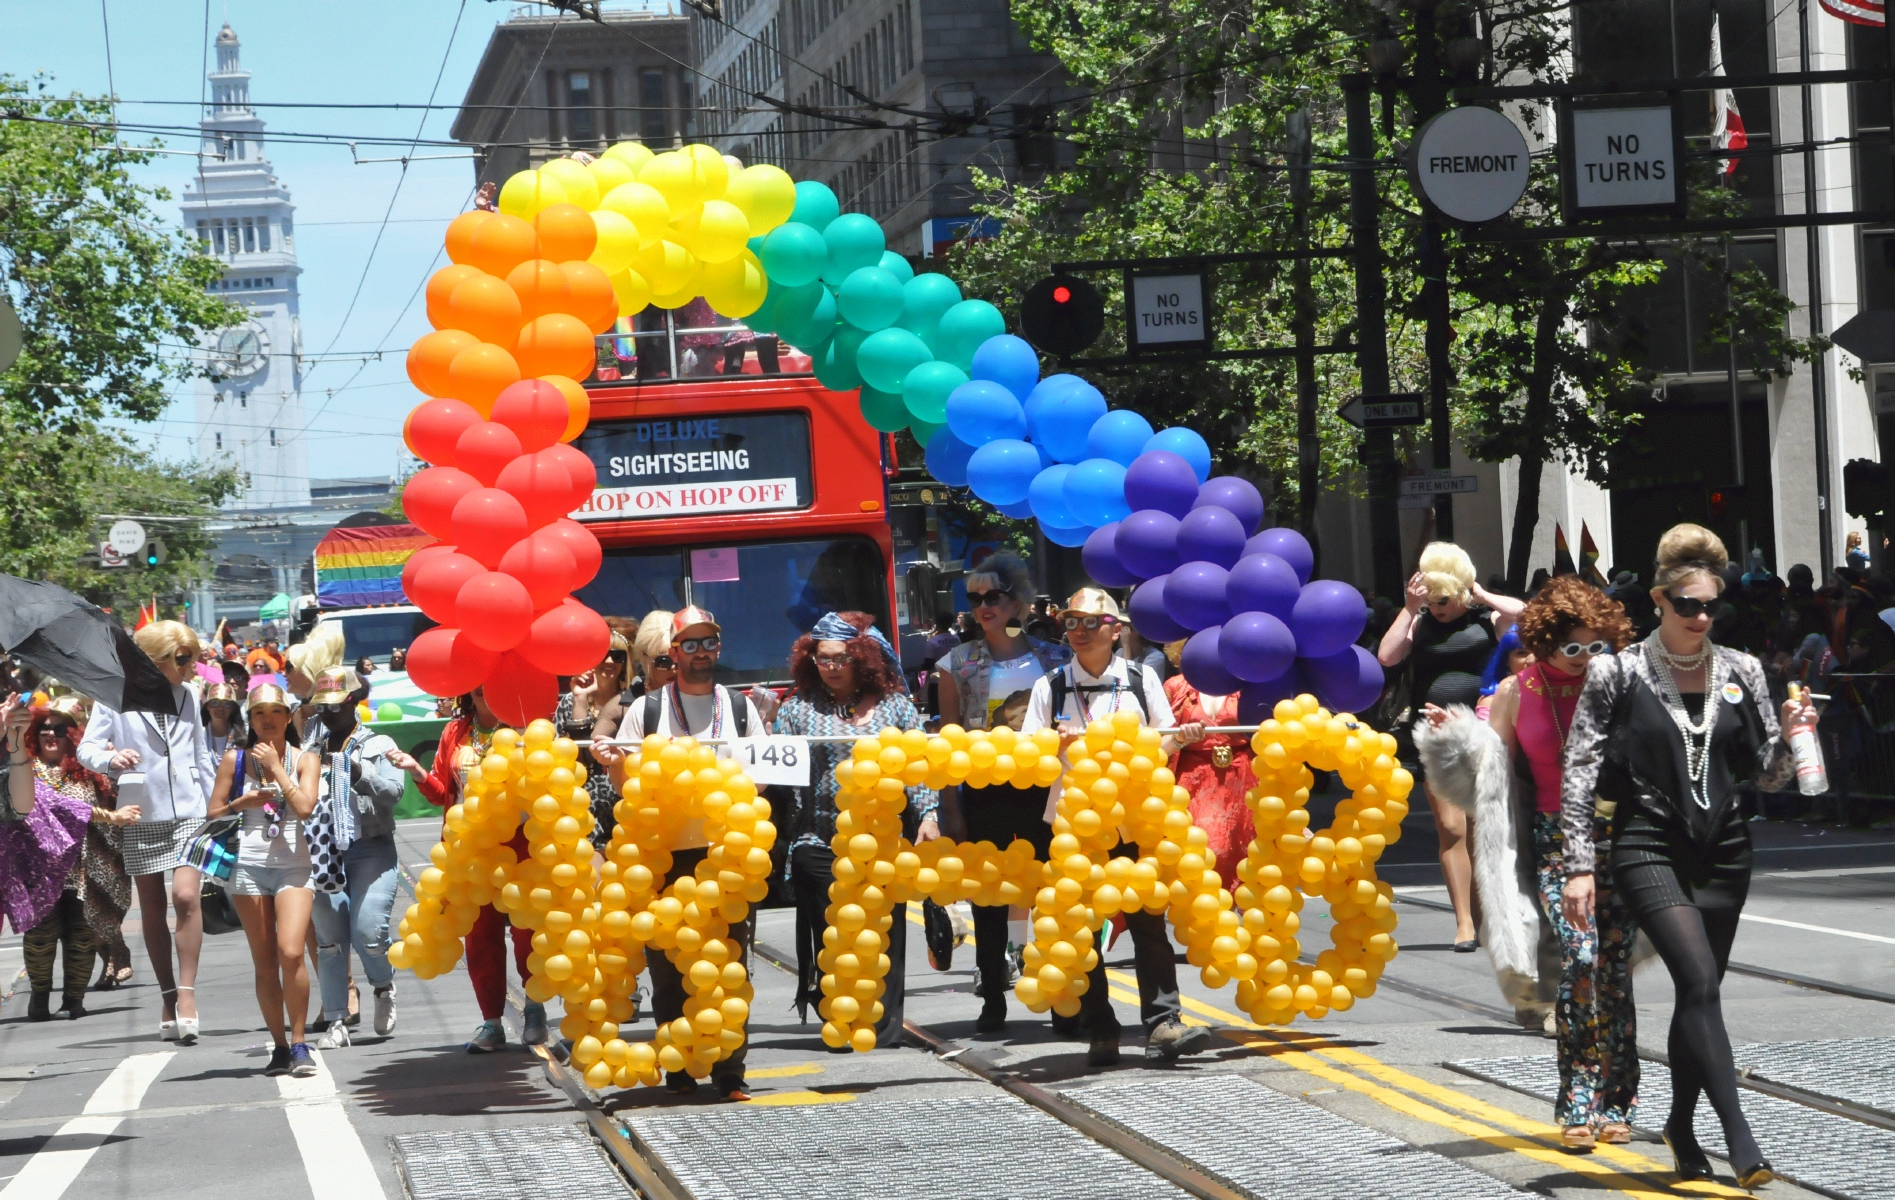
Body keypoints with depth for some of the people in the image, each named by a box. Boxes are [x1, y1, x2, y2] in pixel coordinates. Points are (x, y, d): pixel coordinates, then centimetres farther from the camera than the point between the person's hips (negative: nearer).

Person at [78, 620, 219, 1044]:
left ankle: (187, 994, -14)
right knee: (152, 910, 6)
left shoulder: (187, 696, 10)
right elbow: (87, 747, -5)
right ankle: (169, 998, 16)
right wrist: (111, 760, -27)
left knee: (186, 896, -16)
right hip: (142, 816, -1)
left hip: (188, 813, 1)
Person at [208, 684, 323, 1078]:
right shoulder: (235, 760, 7)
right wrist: (244, 802, -8)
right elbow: (214, 813, 8)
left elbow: (305, 807, -11)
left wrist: (275, 767, -8)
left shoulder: (304, 760, 5)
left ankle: (299, 1044, -7)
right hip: (248, 864, 2)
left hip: (293, 864, -2)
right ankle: (280, 1047, 12)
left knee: (291, 953, -17)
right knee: (264, 962, 3)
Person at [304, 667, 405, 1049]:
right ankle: (336, 1021, 4)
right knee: (329, 939, -2)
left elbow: (392, 792, -7)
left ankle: (384, 986, 16)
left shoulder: (378, 745, 9)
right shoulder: (310, 749, 15)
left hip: (371, 849, -2)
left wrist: (356, 771, -21)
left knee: (368, 932, -14)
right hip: (323, 854, 2)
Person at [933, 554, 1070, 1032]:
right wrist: (950, 809, -3)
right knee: (989, 899, 4)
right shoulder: (959, 664, 4)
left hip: (1041, 791, 0)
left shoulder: (1052, 659, 5)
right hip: (984, 794, 0)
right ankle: (993, 1001, 11)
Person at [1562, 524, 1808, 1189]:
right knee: (1700, 980, -18)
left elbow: (1768, 775, 11)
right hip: (1649, 848, -4)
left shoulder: (1740, 672, 6)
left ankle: (1681, 1126, 25)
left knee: (1697, 992, 8)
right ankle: (1739, 1136, -22)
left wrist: (1791, 737, -11)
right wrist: (1579, 865, -7)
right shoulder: (1617, 674, -3)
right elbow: (1580, 773, -1)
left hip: (1721, 850, 4)